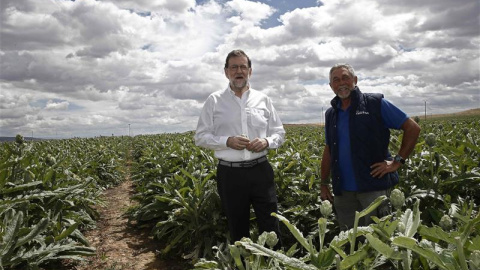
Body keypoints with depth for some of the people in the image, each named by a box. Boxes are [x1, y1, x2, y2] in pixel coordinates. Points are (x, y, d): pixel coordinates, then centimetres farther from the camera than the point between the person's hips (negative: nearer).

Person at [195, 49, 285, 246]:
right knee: (237, 229, 13)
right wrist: (227, 141, -15)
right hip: (230, 173, -1)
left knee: (270, 226, 6)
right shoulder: (214, 101, 2)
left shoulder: (263, 99, 7)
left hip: (260, 170, 1)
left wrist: (266, 142, -11)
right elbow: (200, 137, 1)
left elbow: (279, 133, 12)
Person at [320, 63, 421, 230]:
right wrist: (324, 184, 15)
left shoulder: (375, 104, -2)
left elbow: (413, 128, -1)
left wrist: (398, 161, -8)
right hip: (343, 191, 5)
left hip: (374, 186, -5)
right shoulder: (331, 114, 13)